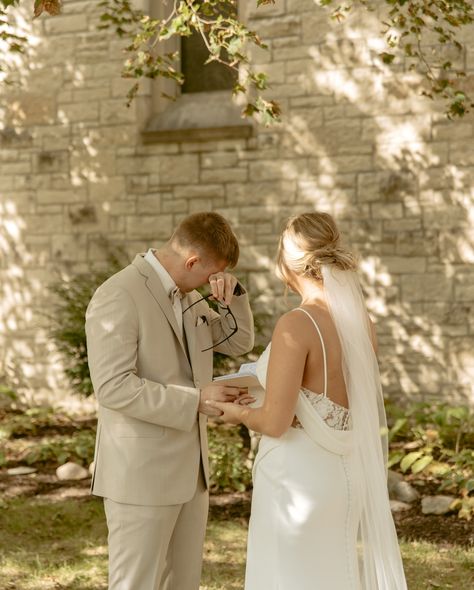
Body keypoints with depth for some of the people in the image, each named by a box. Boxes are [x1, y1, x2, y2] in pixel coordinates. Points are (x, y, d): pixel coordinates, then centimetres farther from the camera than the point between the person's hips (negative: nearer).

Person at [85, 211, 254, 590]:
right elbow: (113, 387, -24)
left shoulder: (187, 296, 10)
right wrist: (195, 400, -23)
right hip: (142, 474, -9)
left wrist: (232, 294, 0)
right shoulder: (118, 297, -17)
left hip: (189, 469, 9)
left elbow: (239, 342, 19)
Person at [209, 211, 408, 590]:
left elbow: (275, 422, -22)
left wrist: (239, 413, 1)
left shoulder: (296, 325, -20)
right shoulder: (362, 321, 3)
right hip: (344, 472, 8)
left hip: (299, 478, -8)